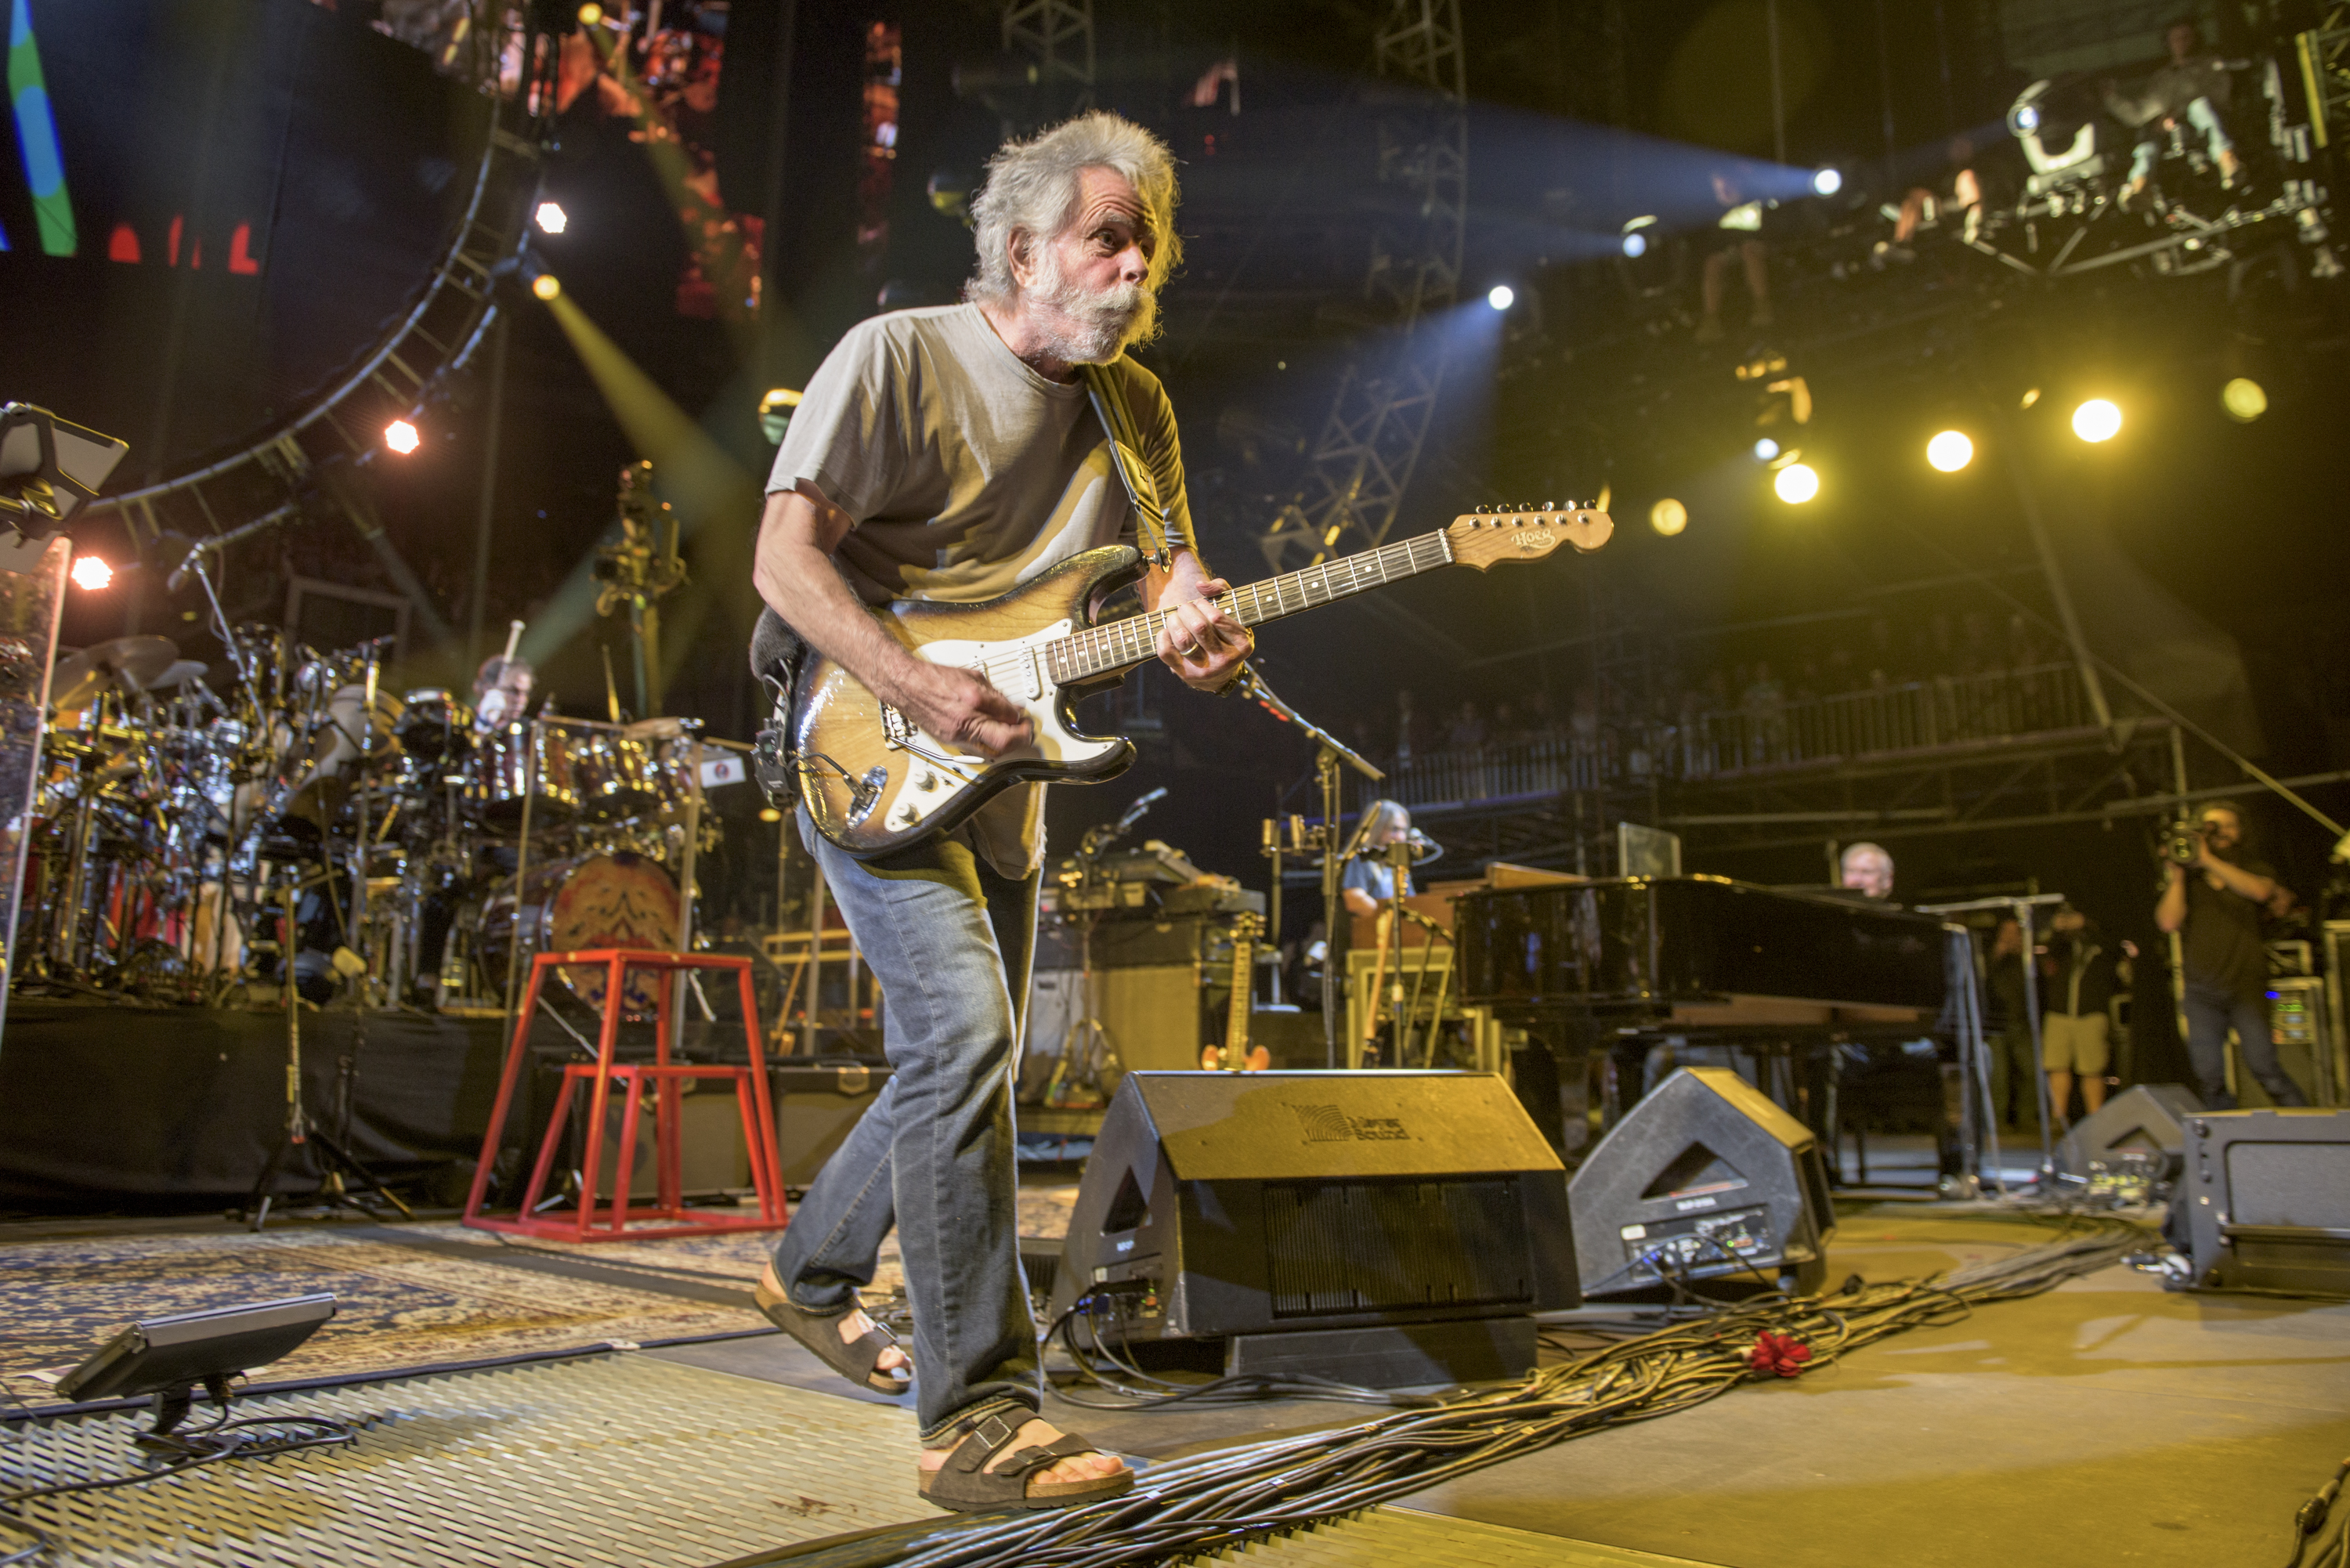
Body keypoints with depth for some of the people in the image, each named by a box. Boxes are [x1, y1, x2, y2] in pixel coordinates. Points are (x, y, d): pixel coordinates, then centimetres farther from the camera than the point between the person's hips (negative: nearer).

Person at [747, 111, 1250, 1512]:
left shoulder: (1136, 406, 9)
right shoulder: (897, 360, -9)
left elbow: (1169, 574, 6)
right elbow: (786, 557, -15)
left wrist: (1197, 638, -19)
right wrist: (922, 690, -27)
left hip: (1000, 768, 8)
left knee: (971, 1060, 13)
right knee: (964, 1035, -21)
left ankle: (813, 1274, 36)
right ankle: (981, 1413, -13)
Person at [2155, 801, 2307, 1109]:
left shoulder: (2255, 871, 10)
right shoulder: (2186, 879, 11)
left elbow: (2259, 890, -15)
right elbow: (2168, 922, -5)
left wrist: (2209, 861, -15)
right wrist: (2176, 874, -6)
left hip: (2245, 983, -1)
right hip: (2202, 988, 2)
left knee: (2262, 1065, -15)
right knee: (2209, 1078, -3)